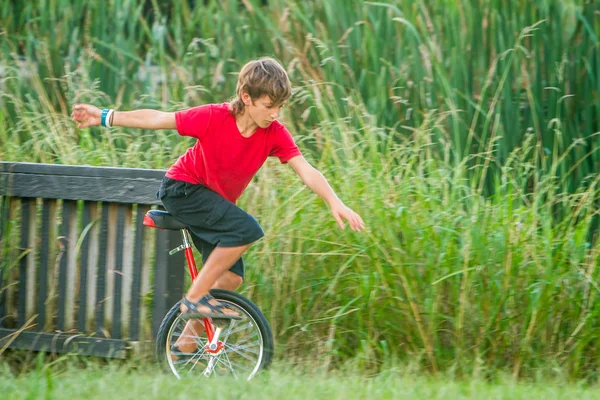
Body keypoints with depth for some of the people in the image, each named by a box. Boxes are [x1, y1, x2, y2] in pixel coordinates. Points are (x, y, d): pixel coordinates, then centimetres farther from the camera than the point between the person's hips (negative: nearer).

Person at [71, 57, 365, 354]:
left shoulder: (275, 134, -14)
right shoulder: (214, 118, -25)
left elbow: (306, 171, -21)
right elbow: (157, 119, -16)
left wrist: (335, 203, -36)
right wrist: (104, 117, -14)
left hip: (215, 201, 6)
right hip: (183, 188, -6)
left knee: (231, 277, -2)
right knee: (246, 229, -27)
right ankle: (195, 298, -17)